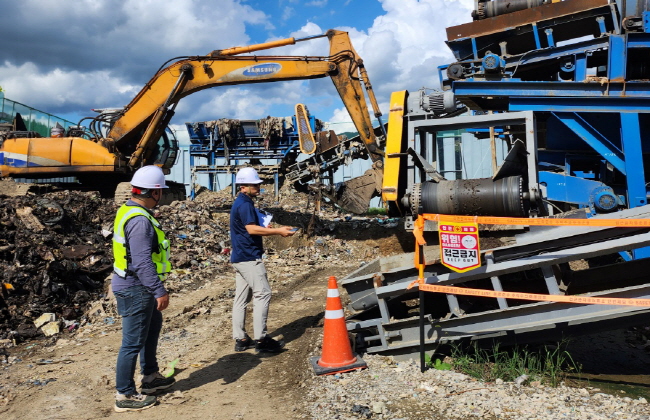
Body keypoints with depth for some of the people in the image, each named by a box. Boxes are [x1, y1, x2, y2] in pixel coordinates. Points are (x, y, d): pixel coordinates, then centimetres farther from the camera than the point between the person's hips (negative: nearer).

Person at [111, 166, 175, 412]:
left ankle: (151, 377, 40)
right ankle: (125, 395, 15)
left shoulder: (128, 211, 8)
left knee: (153, 327, 25)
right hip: (136, 290, -11)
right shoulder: (140, 221, -25)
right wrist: (160, 291, -25)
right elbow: (142, 263, -29)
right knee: (133, 342, 1)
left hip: (136, 287, 11)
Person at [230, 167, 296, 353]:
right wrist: (278, 231, -20)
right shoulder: (244, 204, -13)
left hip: (240, 257, 10)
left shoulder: (240, 203, 18)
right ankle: (261, 339, -8)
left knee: (241, 298, 9)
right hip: (249, 257, -10)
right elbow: (252, 229, -22)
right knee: (262, 294, -9)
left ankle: (240, 339, 14)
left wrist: (268, 229, 17)